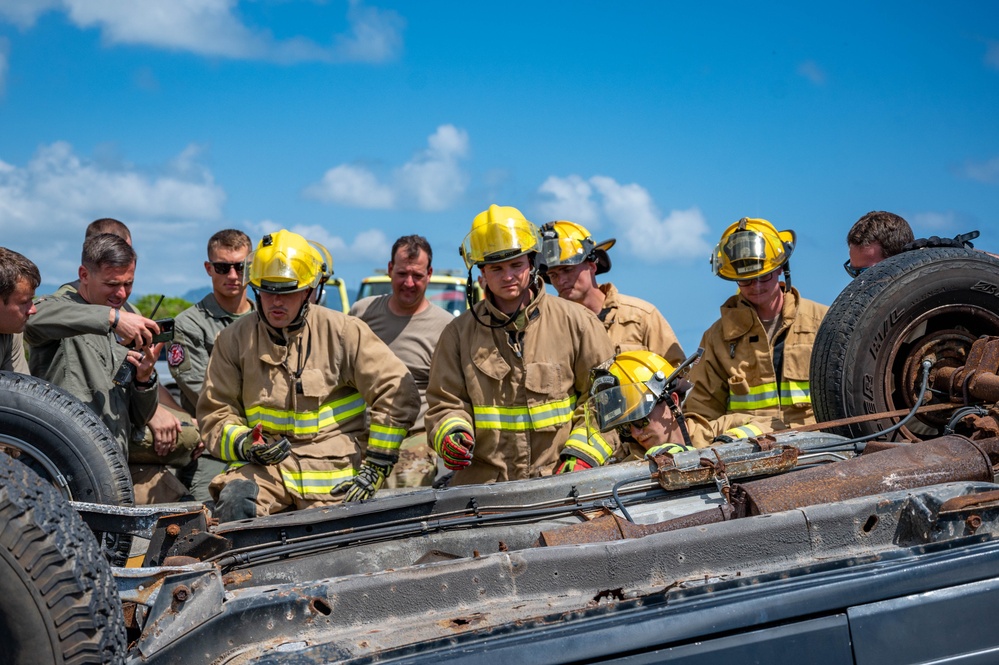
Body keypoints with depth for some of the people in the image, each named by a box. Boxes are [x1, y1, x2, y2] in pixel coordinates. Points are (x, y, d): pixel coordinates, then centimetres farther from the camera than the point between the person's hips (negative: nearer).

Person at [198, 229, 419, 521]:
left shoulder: (343, 331, 1)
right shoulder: (234, 339, 7)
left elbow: (398, 394, -1)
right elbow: (215, 413, 9)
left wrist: (376, 467, -5)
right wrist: (244, 444, -13)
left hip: (333, 465, 0)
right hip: (266, 465, 1)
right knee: (234, 502, -29)